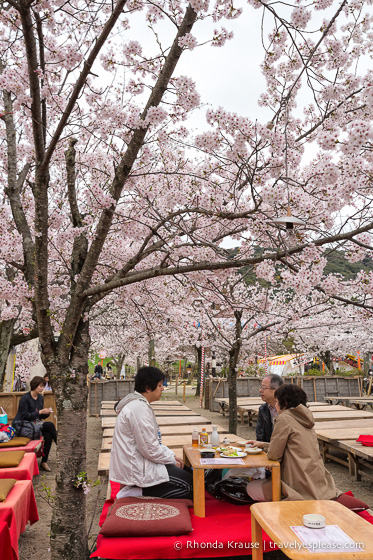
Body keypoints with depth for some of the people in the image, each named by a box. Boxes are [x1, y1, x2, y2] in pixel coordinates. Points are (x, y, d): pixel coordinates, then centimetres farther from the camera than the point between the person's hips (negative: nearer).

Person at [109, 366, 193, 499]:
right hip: (136, 470, -10)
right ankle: (135, 493, -7)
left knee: (186, 472, 15)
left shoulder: (137, 403, 12)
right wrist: (172, 460, -8)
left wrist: (171, 455, 9)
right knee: (191, 484, -8)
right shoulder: (139, 408, -22)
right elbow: (150, 449, -23)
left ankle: (134, 488, 8)